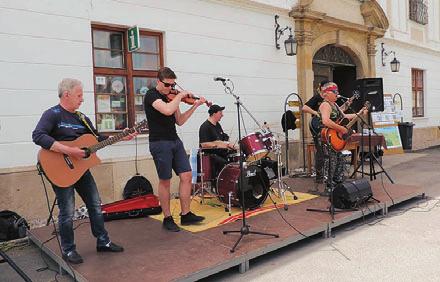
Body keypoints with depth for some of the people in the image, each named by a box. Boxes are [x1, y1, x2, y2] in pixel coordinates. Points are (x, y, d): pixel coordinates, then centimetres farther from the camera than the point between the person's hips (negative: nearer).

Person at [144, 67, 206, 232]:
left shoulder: (171, 97, 13)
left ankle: (186, 215, 13)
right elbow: (167, 111, -28)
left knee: (186, 176, 3)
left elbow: (179, 121, 15)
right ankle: (167, 219, 15)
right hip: (160, 143, -7)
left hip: (175, 141, 7)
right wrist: (180, 95, -14)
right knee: (165, 181, 1)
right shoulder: (151, 95, -9)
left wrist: (195, 106, 8)